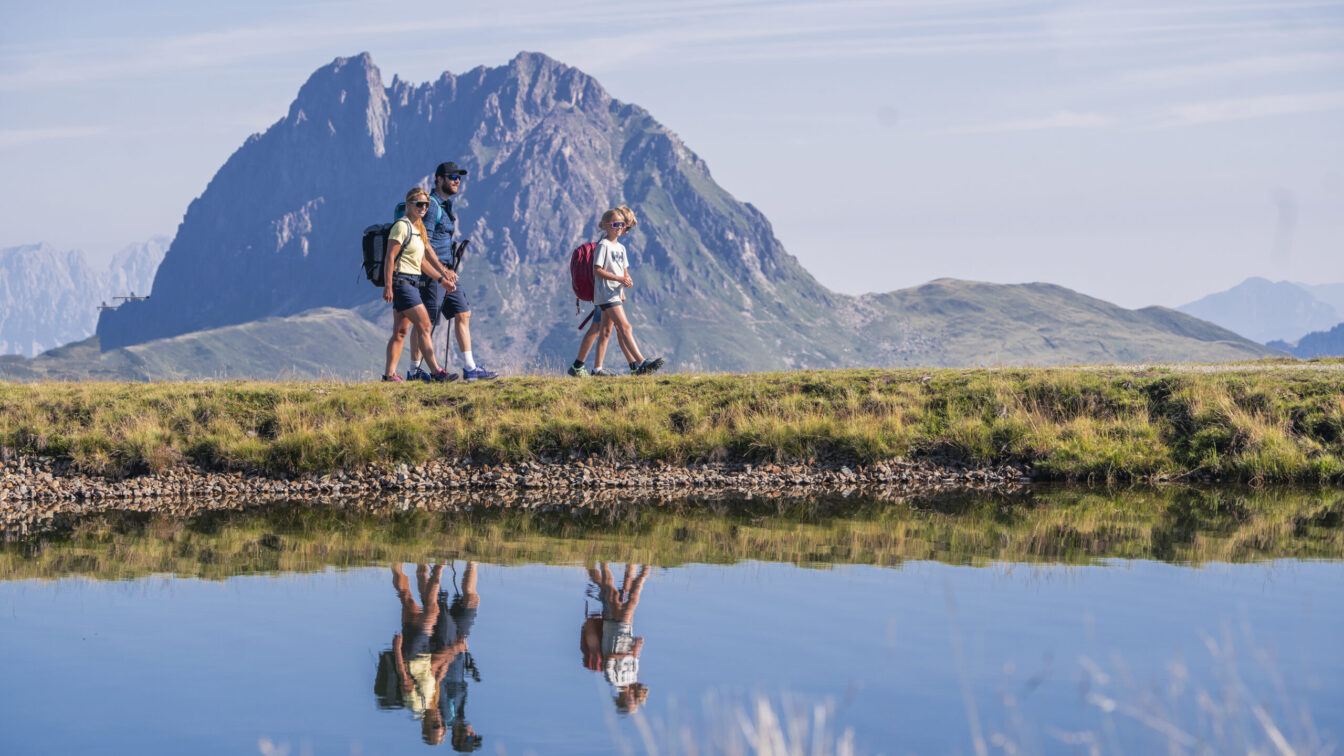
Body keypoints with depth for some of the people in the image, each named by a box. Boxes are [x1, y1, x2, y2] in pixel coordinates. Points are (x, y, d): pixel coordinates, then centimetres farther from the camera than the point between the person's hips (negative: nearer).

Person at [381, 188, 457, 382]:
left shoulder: (418, 228, 17)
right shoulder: (401, 226, -10)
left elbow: (422, 261, 22)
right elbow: (390, 257, -15)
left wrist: (441, 278, 18)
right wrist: (388, 286, -21)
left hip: (412, 283, 9)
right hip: (401, 281, -9)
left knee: (400, 331, 8)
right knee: (424, 325, -11)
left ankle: (389, 373, 10)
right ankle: (435, 371, -10)